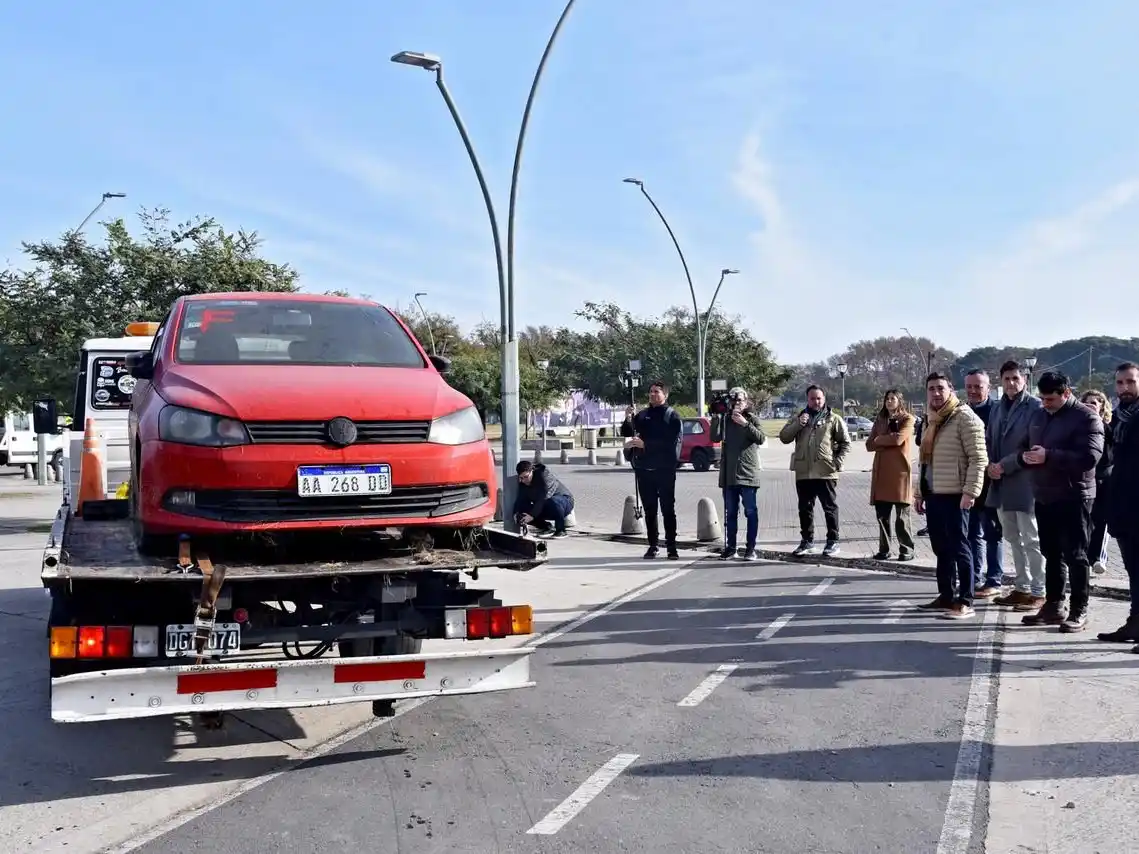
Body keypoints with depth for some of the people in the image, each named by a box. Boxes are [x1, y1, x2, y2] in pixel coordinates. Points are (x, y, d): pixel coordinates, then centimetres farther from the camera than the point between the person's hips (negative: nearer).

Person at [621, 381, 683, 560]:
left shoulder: (671, 415, -1)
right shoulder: (642, 415, 13)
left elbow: (669, 442, -12)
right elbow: (626, 432, 10)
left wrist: (645, 444, -18)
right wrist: (628, 420, -9)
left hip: (665, 469, -4)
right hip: (644, 469, 4)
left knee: (668, 509, -1)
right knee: (649, 510, 8)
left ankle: (671, 546, 1)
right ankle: (653, 545, 14)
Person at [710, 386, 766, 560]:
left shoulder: (752, 418, 4)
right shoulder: (725, 419, 10)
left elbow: (761, 438, -10)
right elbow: (715, 437, -3)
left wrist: (745, 424, -18)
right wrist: (716, 418, -13)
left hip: (748, 474, -3)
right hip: (728, 474, 3)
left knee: (751, 512, -2)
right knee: (730, 512, 9)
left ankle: (750, 548, 2)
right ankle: (730, 547, 15)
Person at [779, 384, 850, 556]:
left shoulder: (834, 419, 3)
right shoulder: (797, 418, 12)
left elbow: (845, 442, 3)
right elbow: (784, 437, 3)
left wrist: (837, 462, -7)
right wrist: (798, 424, -11)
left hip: (826, 472, -3)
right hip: (803, 472, 3)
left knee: (830, 507, 3)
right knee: (805, 508, 10)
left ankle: (833, 541, 11)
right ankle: (807, 540, 20)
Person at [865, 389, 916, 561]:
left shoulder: (907, 419, 1)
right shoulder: (879, 420, 17)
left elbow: (898, 438, -17)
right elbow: (869, 445, 9)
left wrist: (879, 440, -1)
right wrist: (889, 440, -7)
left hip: (900, 471, -5)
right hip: (881, 471, 5)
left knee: (902, 516, -1)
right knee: (882, 514, 5)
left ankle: (907, 550, 6)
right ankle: (884, 549, 14)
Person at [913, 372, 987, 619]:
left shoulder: (965, 417, -10)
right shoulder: (931, 421, 17)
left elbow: (978, 458, -15)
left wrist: (970, 492, -22)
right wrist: (919, 492, 20)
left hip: (954, 495, -8)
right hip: (933, 495, 8)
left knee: (959, 548, -5)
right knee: (941, 548, 13)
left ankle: (965, 602, -1)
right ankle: (946, 596, 21)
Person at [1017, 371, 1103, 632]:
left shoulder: (1086, 418, -10)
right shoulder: (1038, 416, 13)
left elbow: (1090, 457, -22)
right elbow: (1027, 447, 21)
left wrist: (1049, 456, -27)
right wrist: (1025, 456, -4)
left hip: (1073, 498, -7)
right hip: (1044, 497, 7)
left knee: (1075, 555, -2)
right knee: (1052, 554, 14)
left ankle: (1079, 612, 5)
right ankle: (1054, 606, 22)